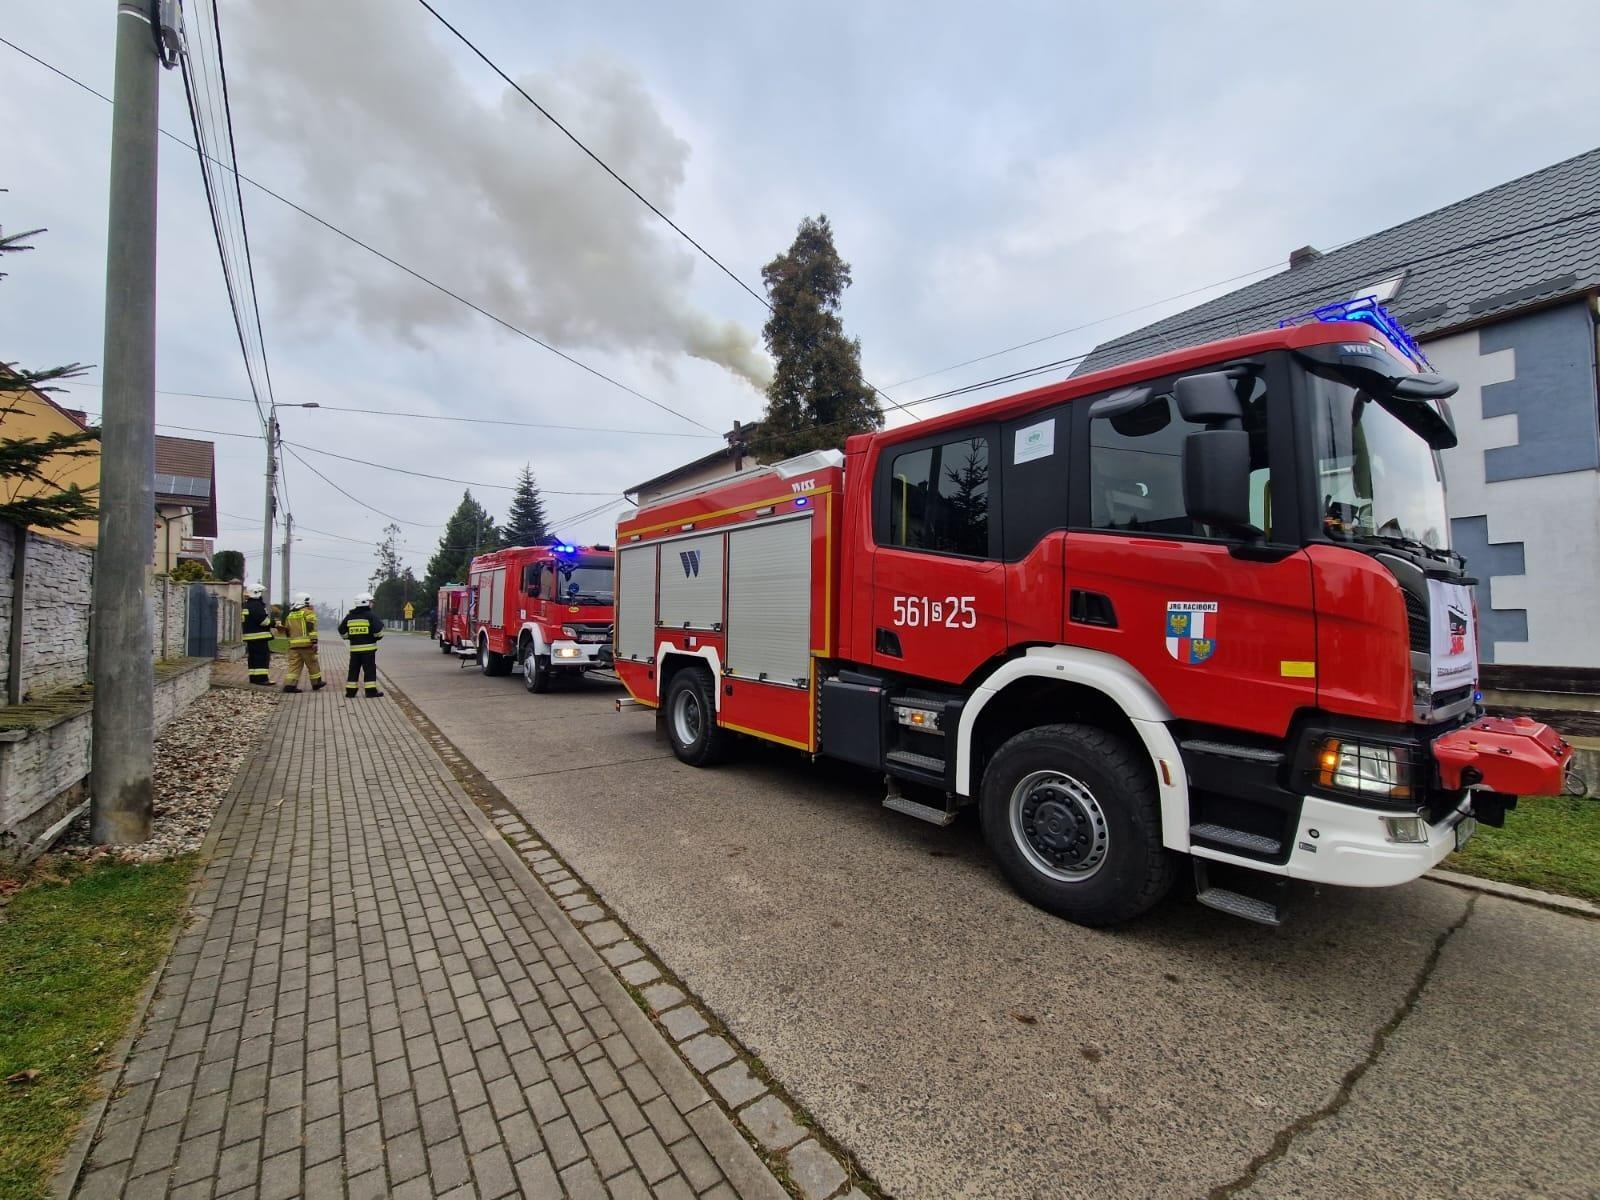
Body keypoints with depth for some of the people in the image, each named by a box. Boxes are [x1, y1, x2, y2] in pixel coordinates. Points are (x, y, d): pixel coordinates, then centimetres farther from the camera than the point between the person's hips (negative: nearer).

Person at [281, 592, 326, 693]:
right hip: (306, 644, -6)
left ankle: (289, 684, -6)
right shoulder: (308, 612, -4)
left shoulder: (290, 614, 17)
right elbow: (311, 628, -15)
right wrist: (314, 642, -18)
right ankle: (316, 683, 17)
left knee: (294, 665, 5)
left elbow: (287, 630, 22)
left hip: (293, 644, 6)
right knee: (312, 664, 7)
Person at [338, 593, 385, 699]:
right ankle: (371, 692, -2)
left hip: (354, 648, 5)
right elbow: (378, 629, -19)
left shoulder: (349, 616, 10)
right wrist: (378, 637, 1)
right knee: (370, 670, -1)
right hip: (368, 648, -5)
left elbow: (342, 631, 13)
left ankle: (350, 692, 14)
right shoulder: (371, 615, -9)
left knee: (354, 670, 12)